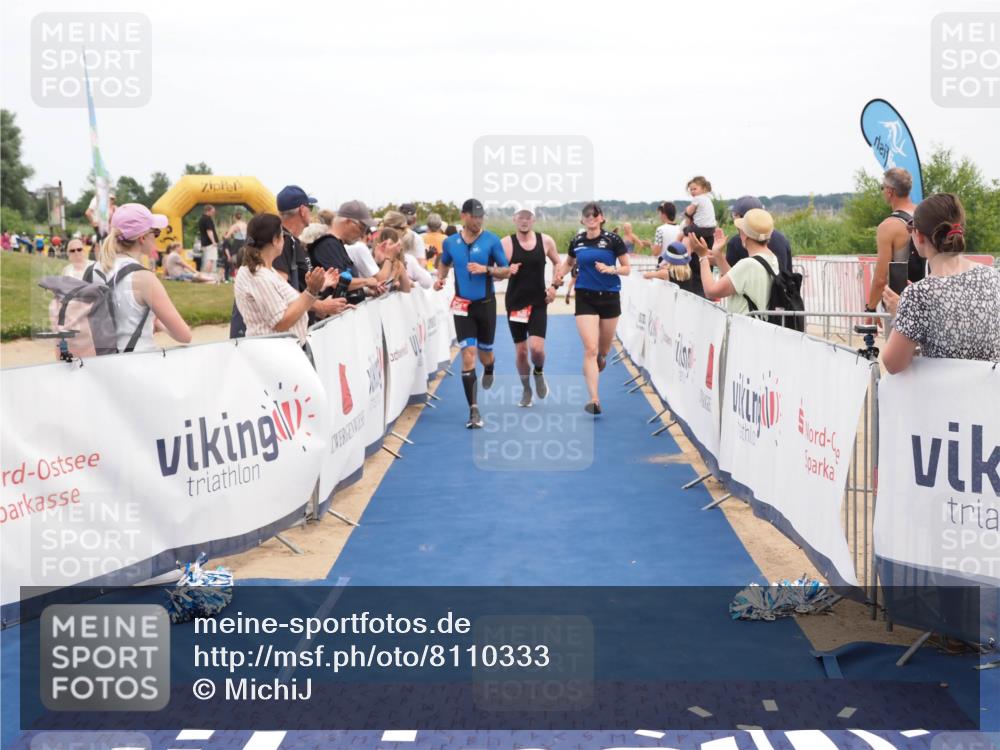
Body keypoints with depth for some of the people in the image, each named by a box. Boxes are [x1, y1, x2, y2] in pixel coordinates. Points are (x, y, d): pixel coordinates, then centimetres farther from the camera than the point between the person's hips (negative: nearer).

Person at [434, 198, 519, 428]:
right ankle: (473, 410, -8)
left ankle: (489, 369, 54)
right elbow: (444, 263, 22)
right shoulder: (450, 242, 2)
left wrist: (486, 269, -21)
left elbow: (506, 271, -4)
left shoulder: (491, 240, -6)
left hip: (486, 304, 0)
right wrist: (440, 278, 2)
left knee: (485, 354, 13)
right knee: (468, 355, -10)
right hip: (462, 306, 1)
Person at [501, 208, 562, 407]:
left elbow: (558, 263, 16)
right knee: (520, 351, 6)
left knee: (536, 348, -14)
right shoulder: (505, 243, -8)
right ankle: (526, 389, 28)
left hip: (538, 303, 1)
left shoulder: (546, 241, 0)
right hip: (515, 303, 0)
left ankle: (539, 372, 20)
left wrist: (554, 285, 4)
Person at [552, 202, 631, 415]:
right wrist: (559, 275, 1)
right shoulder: (576, 242, 2)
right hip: (585, 298, 0)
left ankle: (600, 359, 52)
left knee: (603, 349, 13)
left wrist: (610, 269, -20)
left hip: (609, 297, 0)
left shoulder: (612, 240, -6)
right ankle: (594, 399, -16)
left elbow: (627, 268, -2)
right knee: (590, 349, -13)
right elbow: (569, 263, 20)